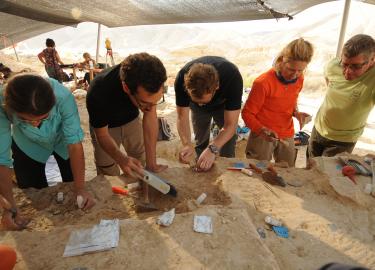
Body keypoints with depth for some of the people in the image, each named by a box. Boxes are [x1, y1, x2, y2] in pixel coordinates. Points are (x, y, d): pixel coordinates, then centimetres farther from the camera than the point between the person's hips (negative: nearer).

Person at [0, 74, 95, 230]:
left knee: (72, 184, 14)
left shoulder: (63, 97, -41)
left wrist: (80, 189, -35)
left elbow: (74, 143, -34)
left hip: (62, 140, 0)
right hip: (28, 147, 1)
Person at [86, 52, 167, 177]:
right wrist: (122, 159, -43)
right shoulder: (99, 92, -39)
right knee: (108, 173, 2)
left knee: (140, 164, 10)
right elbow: (102, 135, -24)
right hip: (106, 125, -2)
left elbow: (150, 117, -26)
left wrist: (151, 164, -28)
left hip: (131, 119, 3)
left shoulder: (150, 82, -32)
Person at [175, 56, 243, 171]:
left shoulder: (233, 78, -42)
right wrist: (187, 144, -46)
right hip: (197, 109, 2)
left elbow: (230, 125, -38)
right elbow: (182, 117, -29)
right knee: (200, 142, 13)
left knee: (227, 152, -7)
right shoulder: (182, 79, -37)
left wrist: (212, 149, -52)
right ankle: (200, 172, 34)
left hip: (224, 105, -1)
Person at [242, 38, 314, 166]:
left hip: (287, 135, 6)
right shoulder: (263, 82, -23)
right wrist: (261, 130, -31)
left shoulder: (299, 79, -3)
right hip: (263, 136, -5)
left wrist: (296, 112, -5)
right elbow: (247, 113, -16)